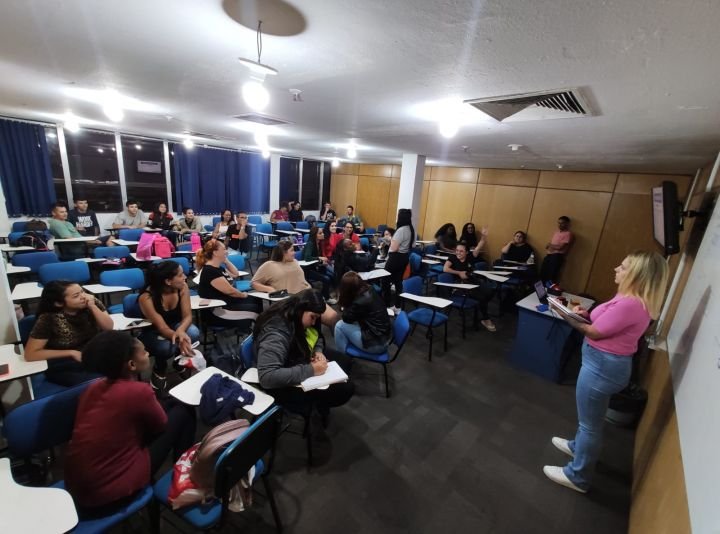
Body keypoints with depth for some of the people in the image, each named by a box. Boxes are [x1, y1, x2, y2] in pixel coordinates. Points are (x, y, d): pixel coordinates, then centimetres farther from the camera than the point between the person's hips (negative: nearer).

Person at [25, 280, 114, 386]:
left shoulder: (92, 302, -9)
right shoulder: (48, 319, -16)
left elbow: (109, 328, -10)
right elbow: (30, 355, -13)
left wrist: (93, 307, -22)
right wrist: (71, 353, -19)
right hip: (64, 368, -3)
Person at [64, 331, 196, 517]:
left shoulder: (93, 388, 0)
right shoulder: (139, 391, -23)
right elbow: (161, 425, -2)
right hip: (110, 495, -7)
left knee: (170, 404, 12)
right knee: (183, 411, 2)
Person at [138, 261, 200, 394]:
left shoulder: (182, 287, -19)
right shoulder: (146, 298, -29)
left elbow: (187, 315, -18)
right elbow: (161, 327, -31)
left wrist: (180, 331, -42)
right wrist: (179, 341, -52)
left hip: (176, 326, 3)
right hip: (152, 332, -3)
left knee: (193, 333, -32)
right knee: (167, 347, -36)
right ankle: (159, 369, 0)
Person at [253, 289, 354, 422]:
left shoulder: (297, 319, -7)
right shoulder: (276, 333, -33)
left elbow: (318, 337, 12)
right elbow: (267, 377, -41)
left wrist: (318, 351, -11)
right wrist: (310, 370, -37)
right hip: (287, 382, -9)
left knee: (345, 361, 12)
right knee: (345, 390, -14)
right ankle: (320, 403, 18)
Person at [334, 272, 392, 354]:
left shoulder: (360, 302, -25)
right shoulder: (369, 290, 0)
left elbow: (346, 318, -6)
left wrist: (343, 302, -1)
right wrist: (345, 304, 4)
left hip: (377, 343, -9)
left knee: (340, 326, -2)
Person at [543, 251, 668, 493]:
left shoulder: (630, 304, -28)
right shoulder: (635, 300, 5)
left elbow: (594, 333, -22)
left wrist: (566, 315, -13)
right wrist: (588, 315, 1)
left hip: (603, 365, -10)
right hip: (606, 362, 10)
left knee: (590, 422, 8)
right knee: (590, 416, 30)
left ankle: (578, 477, 26)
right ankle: (578, 446, 53)